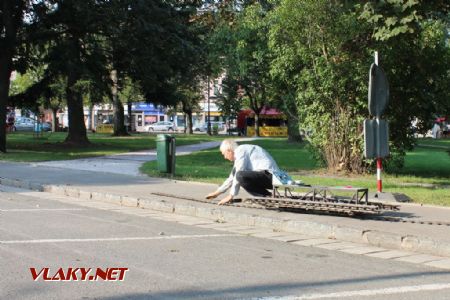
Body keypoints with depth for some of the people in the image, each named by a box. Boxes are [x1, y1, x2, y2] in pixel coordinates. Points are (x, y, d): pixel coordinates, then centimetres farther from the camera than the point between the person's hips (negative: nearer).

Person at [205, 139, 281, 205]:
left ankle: (267, 196, -12)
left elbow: (238, 176, -12)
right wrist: (217, 192, 34)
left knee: (240, 175, -26)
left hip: (269, 175, -10)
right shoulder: (237, 155, 23)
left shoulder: (241, 151, -8)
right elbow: (232, 177, 32)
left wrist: (231, 196, -7)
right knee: (235, 171, 16)